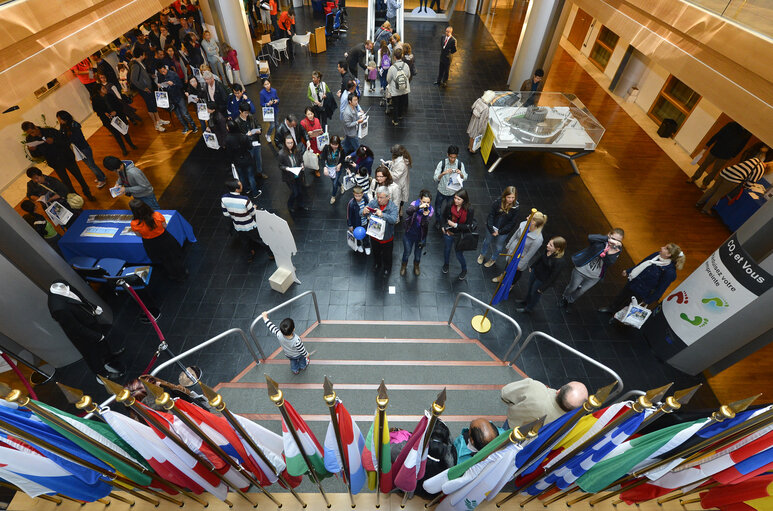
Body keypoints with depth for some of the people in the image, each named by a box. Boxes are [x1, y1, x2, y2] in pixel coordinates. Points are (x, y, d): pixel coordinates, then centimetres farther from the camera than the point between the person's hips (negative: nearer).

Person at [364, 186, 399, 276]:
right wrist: (364, 212, -41)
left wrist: (382, 215, -57)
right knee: (376, 253, 30)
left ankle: (387, 269, 52)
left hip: (387, 238, -3)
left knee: (387, 255, 23)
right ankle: (377, 265, 61)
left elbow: (393, 220, -40)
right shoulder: (373, 203, -16)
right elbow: (361, 214, -15)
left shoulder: (393, 207, -24)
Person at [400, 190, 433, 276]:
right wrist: (419, 207, -55)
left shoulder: (431, 210, -16)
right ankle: (404, 266, 50)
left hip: (421, 236, 1)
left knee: (418, 254, 22)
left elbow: (425, 225, -24)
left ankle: (416, 267, 54)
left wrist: (425, 215, -41)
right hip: (409, 234, -1)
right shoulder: (415, 204, -19)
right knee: (407, 253, 19)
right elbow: (407, 211, -42)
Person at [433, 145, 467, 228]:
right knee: (438, 207, 20)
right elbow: (435, 178, -22)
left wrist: (461, 174, -31)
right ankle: (438, 221, 48)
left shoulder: (460, 164, -14)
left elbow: (465, 179, -8)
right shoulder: (442, 163, -20)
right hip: (442, 191, 0)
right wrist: (443, 173, -40)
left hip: (453, 192, 1)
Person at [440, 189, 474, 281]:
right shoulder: (450, 205, -18)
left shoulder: (470, 210, -23)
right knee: (446, 250, 24)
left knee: (459, 254, 11)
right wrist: (444, 227, -9)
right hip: (448, 233, 2)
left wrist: (455, 225, -25)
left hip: (460, 235, -2)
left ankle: (464, 270, 42)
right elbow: (443, 216, 1)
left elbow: (468, 226, -16)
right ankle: (446, 264, 56)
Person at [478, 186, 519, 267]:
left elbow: (512, 223, -13)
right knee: (487, 241, 24)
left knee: (498, 246, 19)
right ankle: (482, 254, 54)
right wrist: (492, 230, -17)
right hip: (491, 227, 0)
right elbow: (490, 215, -14)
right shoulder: (497, 202, -21)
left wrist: (499, 231, -15)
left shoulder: (516, 207, -19)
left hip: (504, 231, 0)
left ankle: (493, 259, 49)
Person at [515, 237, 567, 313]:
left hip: (542, 280, -6)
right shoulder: (547, 249, -21)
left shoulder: (559, 262, -37)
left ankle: (528, 308, 49)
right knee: (530, 288, 30)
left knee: (535, 294, 20)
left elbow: (553, 276, -24)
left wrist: (543, 288, -14)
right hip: (535, 271, 6)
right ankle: (526, 301, 61)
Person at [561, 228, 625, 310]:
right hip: (581, 270, -4)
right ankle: (564, 297, 49)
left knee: (581, 291, 22)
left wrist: (611, 253, -42)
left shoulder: (617, 249, -11)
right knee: (572, 287, 18)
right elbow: (590, 237, -46)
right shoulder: (600, 240, -22)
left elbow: (609, 263, -25)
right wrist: (608, 239, -50)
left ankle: (570, 301, 51)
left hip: (594, 277, 4)